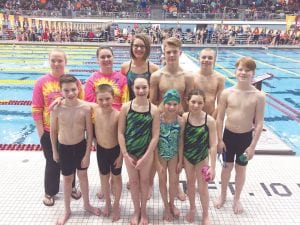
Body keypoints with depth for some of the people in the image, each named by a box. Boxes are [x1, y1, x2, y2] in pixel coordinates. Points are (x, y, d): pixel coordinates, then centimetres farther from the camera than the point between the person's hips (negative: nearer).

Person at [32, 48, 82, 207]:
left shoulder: (74, 81, -5)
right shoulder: (41, 82, -8)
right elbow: (36, 109, -6)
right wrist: (40, 131, -7)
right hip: (49, 131, -1)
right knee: (52, 163, 13)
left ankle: (71, 187, 40)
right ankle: (50, 192, 34)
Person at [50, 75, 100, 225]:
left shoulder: (85, 108, -20)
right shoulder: (56, 108, -19)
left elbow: (89, 133, -11)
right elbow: (53, 131, -4)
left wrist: (87, 154, -9)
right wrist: (54, 151, 4)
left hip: (81, 146, 0)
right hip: (64, 148, 0)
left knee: (83, 175, 20)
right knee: (67, 178, 17)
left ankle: (86, 204, 44)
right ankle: (67, 210, 39)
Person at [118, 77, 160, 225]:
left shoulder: (154, 109, -10)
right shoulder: (126, 107, -9)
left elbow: (155, 135, -8)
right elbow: (120, 132, -6)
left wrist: (145, 157, -11)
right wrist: (125, 154, -10)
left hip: (147, 152, 0)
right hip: (129, 152, 1)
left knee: (144, 181, 15)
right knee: (133, 182, 14)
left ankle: (143, 210, 37)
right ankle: (136, 210, 36)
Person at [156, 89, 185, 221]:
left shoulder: (181, 121, -15)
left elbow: (180, 142, -5)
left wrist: (180, 161, -1)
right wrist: (157, 163, -15)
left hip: (174, 155, 2)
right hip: (160, 155, -2)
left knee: (174, 181, 15)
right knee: (163, 181, 15)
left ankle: (172, 204, 42)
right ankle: (166, 206, 37)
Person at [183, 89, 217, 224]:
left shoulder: (210, 120, -20)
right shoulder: (184, 117, -14)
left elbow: (213, 145, -15)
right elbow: (181, 138, -5)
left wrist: (212, 167, -14)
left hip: (202, 158, -2)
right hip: (187, 156, 2)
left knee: (203, 188, 10)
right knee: (190, 183, 21)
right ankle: (192, 208, 46)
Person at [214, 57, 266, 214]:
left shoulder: (258, 96, -13)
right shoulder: (227, 93, -10)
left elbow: (259, 123, -9)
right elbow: (219, 118, -4)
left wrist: (253, 145, -9)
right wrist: (219, 139, -4)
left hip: (246, 137, -1)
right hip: (228, 135, 1)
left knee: (241, 168, 16)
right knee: (227, 166, 17)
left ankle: (237, 199, 38)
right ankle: (223, 195, 40)